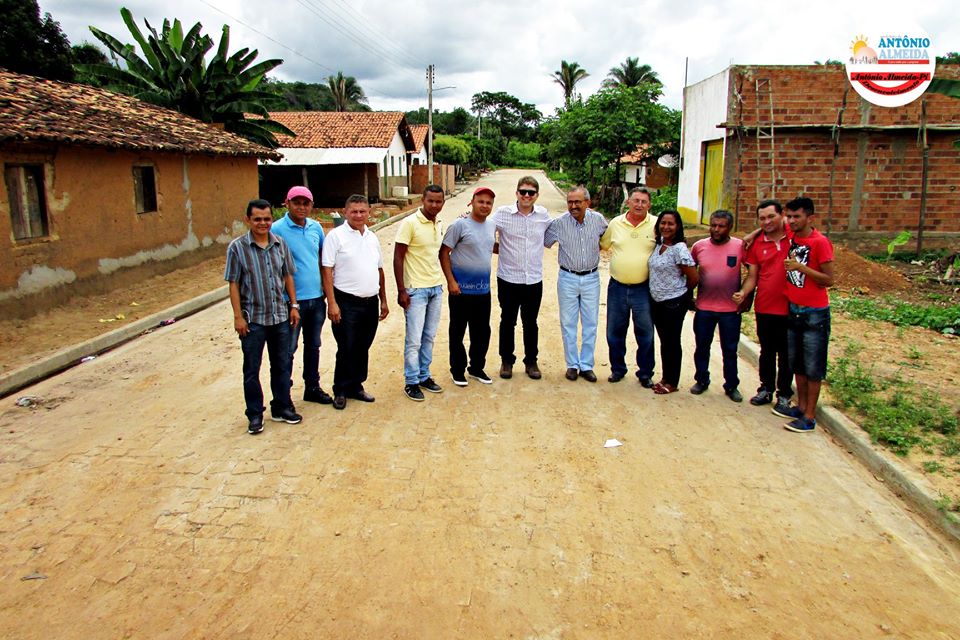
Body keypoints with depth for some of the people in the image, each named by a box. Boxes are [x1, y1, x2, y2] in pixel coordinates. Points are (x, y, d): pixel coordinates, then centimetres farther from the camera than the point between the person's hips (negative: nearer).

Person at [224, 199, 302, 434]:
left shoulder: (280, 244, 2)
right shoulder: (237, 247, -8)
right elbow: (233, 284, -7)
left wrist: (294, 305, 6)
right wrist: (238, 317, -10)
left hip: (280, 316, 4)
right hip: (253, 318, -3)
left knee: (282, 365, 13)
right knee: (252, 369, 7)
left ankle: (282, 408, 28)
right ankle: (255, 415, 19)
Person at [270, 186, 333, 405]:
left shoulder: (316, 227, 5)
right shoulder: (277, 229, -11)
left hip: (316, 298, 6)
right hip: (292, 300, -5)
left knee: (313, 345, 17)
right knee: (288, 350, 5)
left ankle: (312, 388, 32)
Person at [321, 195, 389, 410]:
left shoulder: (372, 237, 12)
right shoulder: (336, 236, -7)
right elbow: (327, 271, -11)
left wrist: (383, 300, 15)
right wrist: (332, 303, -16)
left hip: (371, 302, 6)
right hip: (347, 302, -6)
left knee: (363, 349, 13)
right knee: (347, 350, 0)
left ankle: (356, 386, 26)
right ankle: (340, 391, 15)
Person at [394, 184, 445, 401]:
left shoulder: (439, 225, 8)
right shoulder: (410, 223, -12)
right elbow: (398, 258, -12)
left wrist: (441, 282, 14)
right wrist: (401, 291, -15)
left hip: (436, 288, 6)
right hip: (416, 289, -6)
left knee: (429, 336, 12)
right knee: (414, 339, 0)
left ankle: (424, 376, 24)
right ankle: (411, 382, 12)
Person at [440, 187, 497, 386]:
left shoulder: (492, 226, 7)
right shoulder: (460, 225, -11)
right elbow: (444, 253, -11)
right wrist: (451, 281, -16)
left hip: (483, 289, 6)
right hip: (461, 288, -5)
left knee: (482, 331, 13)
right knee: (457, 331, 7)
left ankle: (477, 368, 30)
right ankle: (457, 370, 22)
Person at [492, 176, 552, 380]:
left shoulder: (543, 215, 1)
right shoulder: (502, 213, -7)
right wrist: (499, 248, -10)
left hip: (534, 280, 2)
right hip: (508, 279, -2)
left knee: (531, 323, 13)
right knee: (507, 321, 11)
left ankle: (531, 361, 27)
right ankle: (506, 361, 25)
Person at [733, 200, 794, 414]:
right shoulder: (756, 244, 2)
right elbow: (752, 275, 3)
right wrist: (743, 293, -13)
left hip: (789, 307, -3)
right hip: (764, 307, 3)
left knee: (786, 354, 9)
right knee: (767, 351, 16)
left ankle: (784, 394, 22)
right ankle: (766, 389, 29)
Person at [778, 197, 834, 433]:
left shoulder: (820, 242, -16)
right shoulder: (791, 237, 2)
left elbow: (829, 280, -15)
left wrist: (800, 267, -26)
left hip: (814, 314, -7)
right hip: (793, 310, 7)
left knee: (813, 368, 1)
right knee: (797, 364, 16)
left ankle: (809, 417, 8)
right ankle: (801, 407, 29)